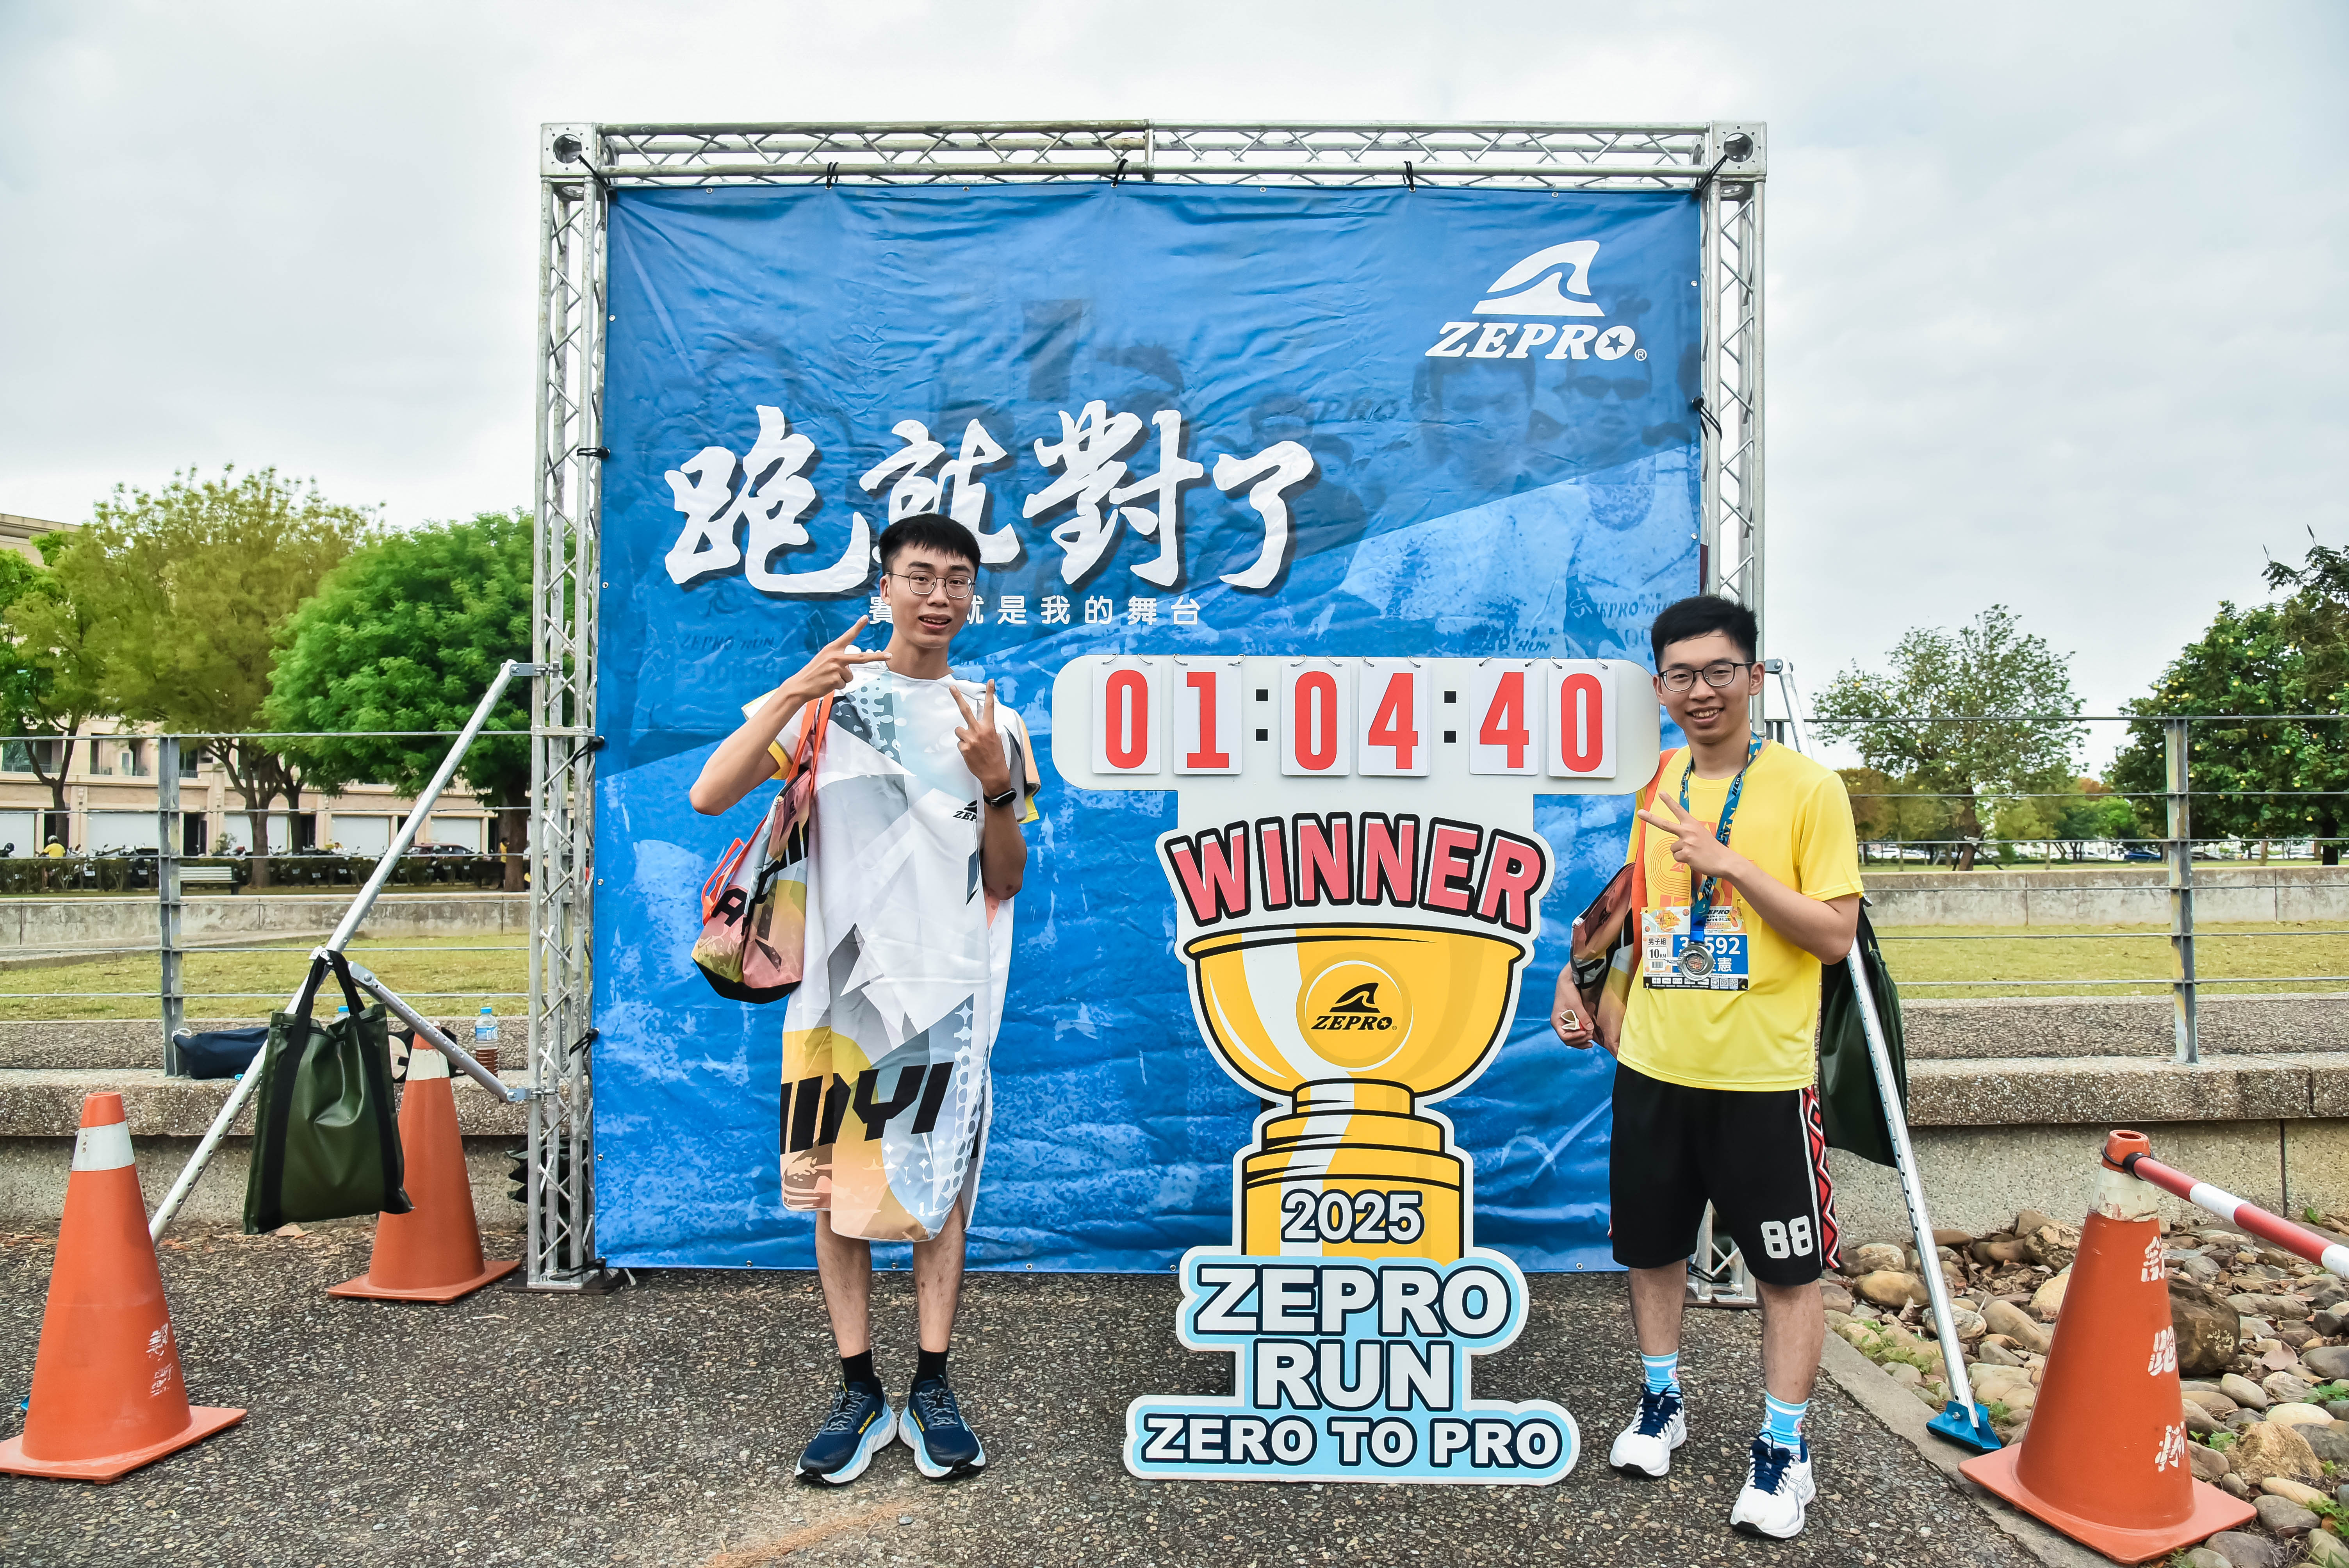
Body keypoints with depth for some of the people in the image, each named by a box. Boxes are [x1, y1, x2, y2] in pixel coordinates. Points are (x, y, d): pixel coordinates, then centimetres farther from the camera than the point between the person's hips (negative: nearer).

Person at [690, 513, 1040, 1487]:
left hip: (949, 990, 0)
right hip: (842, 984, 0)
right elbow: (708, 797, -8)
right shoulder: (826, 702, 4)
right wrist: (790, 695, -18)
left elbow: (1006, 881, 4)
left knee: (939, 1187, 4)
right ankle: (859, 1395, 18)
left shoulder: (992, 723, 8)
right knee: (835, 1185, 5)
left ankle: (932, 1390, 17)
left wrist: (996, 785, -13)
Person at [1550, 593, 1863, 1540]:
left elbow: (1835, 934, -13)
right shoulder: (1654, 788, 6)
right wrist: (1605, 995, 6)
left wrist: (1732, 862, -21)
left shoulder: (1807, 790, -9)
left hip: (1763, 1073, -4)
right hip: (1653, 1068, 5)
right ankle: (1661, 1403, 37)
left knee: (1788, 1270, 8)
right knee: (1651, 1246, 16)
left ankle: (1783, 1447, 26)